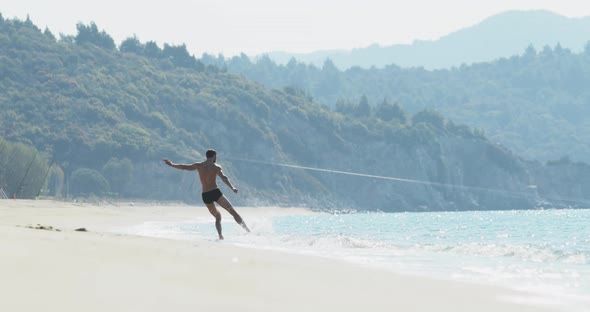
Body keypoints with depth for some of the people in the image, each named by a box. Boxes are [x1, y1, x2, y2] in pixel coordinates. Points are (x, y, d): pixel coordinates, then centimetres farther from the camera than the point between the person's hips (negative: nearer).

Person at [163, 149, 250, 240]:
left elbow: (184, 167, 19)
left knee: (217, 217, 19)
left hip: (205, 195, 4)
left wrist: (172, 164, 34)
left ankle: (220, 236, -1)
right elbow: (224, 178, -17)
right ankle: (247, 230, -16)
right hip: (215, 192, -4)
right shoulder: (216, 167, 0)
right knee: (232, 211, -4)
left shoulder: (198, 165, 10)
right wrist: (232, 188, -27)